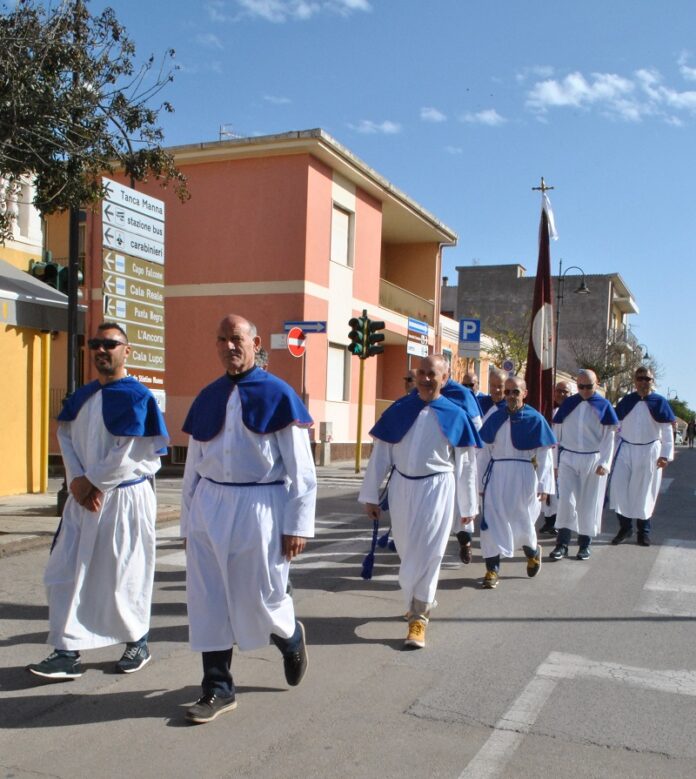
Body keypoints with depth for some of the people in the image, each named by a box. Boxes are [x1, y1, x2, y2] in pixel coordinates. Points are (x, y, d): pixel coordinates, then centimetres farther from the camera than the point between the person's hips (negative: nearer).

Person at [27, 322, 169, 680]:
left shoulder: (136, 397, -12)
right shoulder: (82, 396, 10)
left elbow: (129, 455, -17)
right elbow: (66, 438, 6)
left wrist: (89, 482, -11)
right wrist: (76, 482, -9)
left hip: (125, 499, -6)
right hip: (83, 498, 7)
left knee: (123, 575, 5)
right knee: (63, 574, 4)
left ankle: (137, 641, 27)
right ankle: (67, 653, 13)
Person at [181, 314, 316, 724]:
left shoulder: (278, 395, -7)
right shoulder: (208, 397, 8)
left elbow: (301, 469, -7)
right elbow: (193, 465, 13)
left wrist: (298, 525, -10)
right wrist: (188, 520, 13)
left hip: (259, 508, -5)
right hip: (209, 509, 5)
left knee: (261, 600, 5)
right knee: (208, 601, 6)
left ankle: (292, 637, 38)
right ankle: (218, 688, 20)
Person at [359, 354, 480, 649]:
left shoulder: (455, 416, -2)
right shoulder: (398, 410, 0)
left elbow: (465, 465, 3)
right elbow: (380, 455, 2)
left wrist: (467, 506, 6)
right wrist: (370, 495, 2)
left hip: (437, 489, -2)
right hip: (401, 487, 3)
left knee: (426, 554, -4)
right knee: (407, 552, 15)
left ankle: (418, 618, 7)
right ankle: (421, 602, 39)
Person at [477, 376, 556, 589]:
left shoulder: (535, 419, -3)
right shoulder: (495, 419, 4)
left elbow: (544, 455, -3)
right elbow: (484, 452, 7)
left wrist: (543, 485, -7)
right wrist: (481, 482, 6)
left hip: (523, 478, -2)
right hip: (496, 477, 2)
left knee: (522, 523, 11)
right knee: (492, 521, -3)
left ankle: (533, 551, 41)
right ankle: (492, 568, 6)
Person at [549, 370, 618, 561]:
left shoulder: (604, 406, 0)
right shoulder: (567, 405, 6)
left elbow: (608, 437, -2)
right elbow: (558, 435, 8)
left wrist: (604, 463, -11)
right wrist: (556, 463, 7)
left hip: (592, 461, -1)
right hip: (568, 459, 1)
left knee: (589, 503, 5)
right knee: (566, 501, -8)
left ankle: (584, 544, 18)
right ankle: (562, 544, -2)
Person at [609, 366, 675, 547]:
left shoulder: (659, 402, -3)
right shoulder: (626, 402, 3)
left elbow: (667, 431, -2)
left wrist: (666, 455, -9)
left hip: (649, 452, -1)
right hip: (626, 450, 2)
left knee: (644, 491, 6)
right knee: (619, 488, -5)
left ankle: (643, 531, 20)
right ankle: (625, 527, 10)